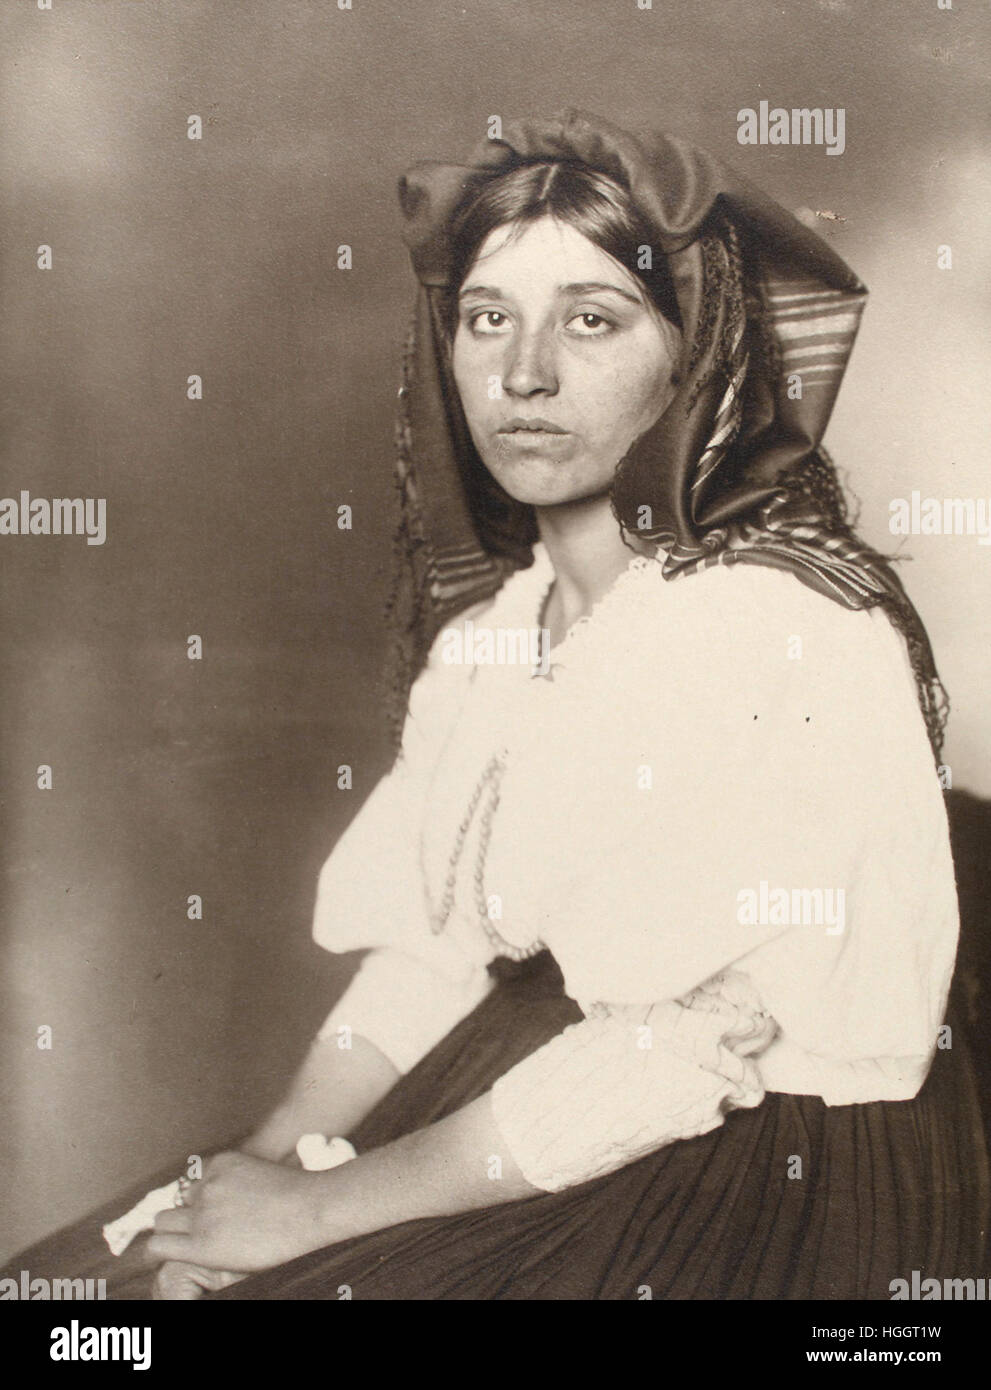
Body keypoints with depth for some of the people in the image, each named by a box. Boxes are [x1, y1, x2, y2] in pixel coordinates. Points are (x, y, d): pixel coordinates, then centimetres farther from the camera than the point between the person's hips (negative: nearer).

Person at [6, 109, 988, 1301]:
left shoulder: (786, 626, -19)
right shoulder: (487, 618, 3)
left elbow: (682, 1048, -21)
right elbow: (428, 944, 4)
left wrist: (315, 1212, -14)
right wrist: (262, 1163, -8)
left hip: (788, 1173, -5)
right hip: (532, 1085, 6)